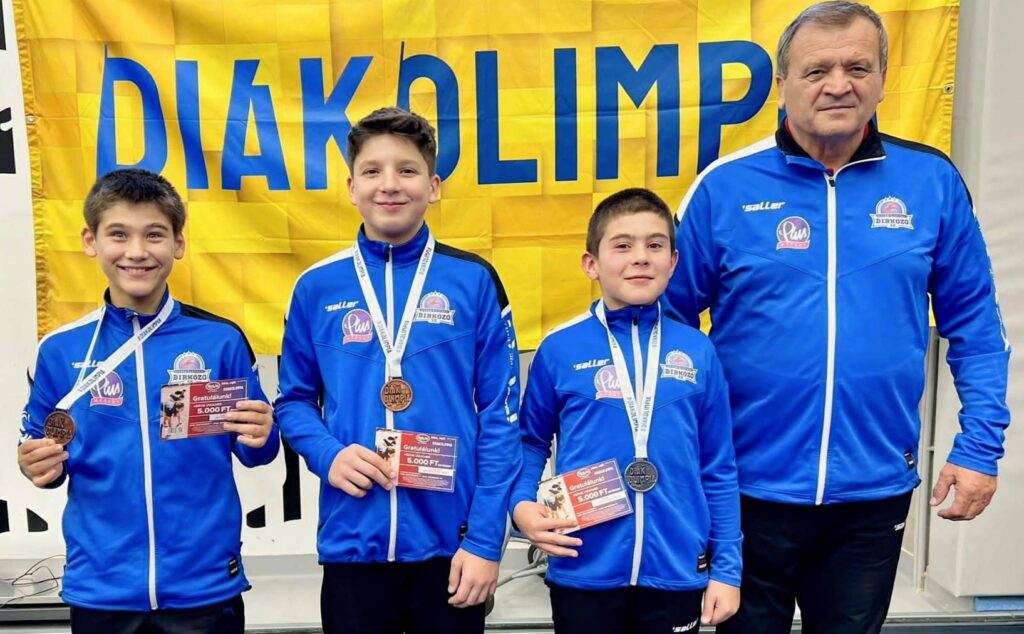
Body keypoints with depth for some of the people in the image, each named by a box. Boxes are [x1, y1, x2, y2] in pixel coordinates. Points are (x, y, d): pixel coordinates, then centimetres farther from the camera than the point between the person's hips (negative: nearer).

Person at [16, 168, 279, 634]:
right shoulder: (61, 350, -3)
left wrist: (260, 438, -19)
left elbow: (253, 449, 2)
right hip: (100, 589, 2)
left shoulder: (221, 339, -7)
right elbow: (42, 453, 7)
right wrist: (39, 466, -13)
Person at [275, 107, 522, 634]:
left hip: (451, 543, -1)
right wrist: (327, 455, -10)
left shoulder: (474, 280, -3)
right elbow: (294, 400, 10)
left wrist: (486, 540, -8)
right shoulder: (317, 287, 1)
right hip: (353, 542, 1)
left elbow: (500, 417, -4)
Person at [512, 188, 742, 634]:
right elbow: (531, 443, 6)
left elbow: (718, 468, 4)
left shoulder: (697, 351, -1)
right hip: (583, 572, -1)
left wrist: (727, 567, 4)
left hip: (676, 573, 2)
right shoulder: (559, 349, -6)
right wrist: (522, 505, -11)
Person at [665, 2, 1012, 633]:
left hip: (875, 490, 2)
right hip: (748, 486, -1)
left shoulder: (933, 181, -2)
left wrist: (980, 446, 1)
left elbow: (974, 324, 6)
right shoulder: (725, 186, -8)